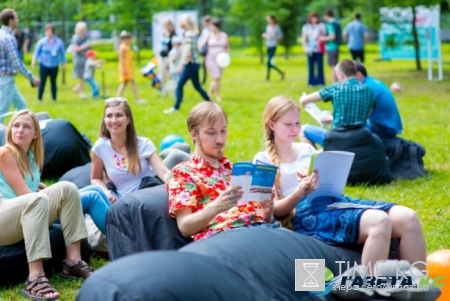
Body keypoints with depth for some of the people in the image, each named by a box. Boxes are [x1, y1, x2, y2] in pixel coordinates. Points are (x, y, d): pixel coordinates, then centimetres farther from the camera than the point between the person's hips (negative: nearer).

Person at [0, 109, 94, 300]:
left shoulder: (32, 155, 17)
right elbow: (24, 193, -14)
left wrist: (52, 192, 4)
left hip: (26, 219, 8)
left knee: (67, 188, -9)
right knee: (38, 200, -36)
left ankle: (73, 261, -15)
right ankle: (35, 278, -46)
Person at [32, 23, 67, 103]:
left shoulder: (59, 42, -1)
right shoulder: (42, 41, -5)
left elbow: (62, 53, 8)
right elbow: (37, 51, 0)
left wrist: (63, 63, 11)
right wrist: (34, 59, -11)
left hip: (54, 66, 1)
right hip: (43, 65, -1)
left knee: (53, 82, 6)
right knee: (42, 82, -2)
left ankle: (54, 99, 16)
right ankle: (39, 99, 5)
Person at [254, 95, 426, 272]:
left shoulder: (307, 149, 25)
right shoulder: (263, 161, 9)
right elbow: (273, 210, -1)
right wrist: (301, 192, -17)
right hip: (307, 212, -6)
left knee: (409, 218, -19)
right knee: (379, 221, -34)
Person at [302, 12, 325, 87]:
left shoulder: (321, 26, 6)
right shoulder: (306, 27, 8)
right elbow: (303, 38, 7)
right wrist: (304, 47, -2)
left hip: (319, 49, -1)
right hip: (310, 50, 1)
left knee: (319, 66, -3)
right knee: (311, 66, 1)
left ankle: (320, 81, 3)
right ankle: (311, 82, 7)